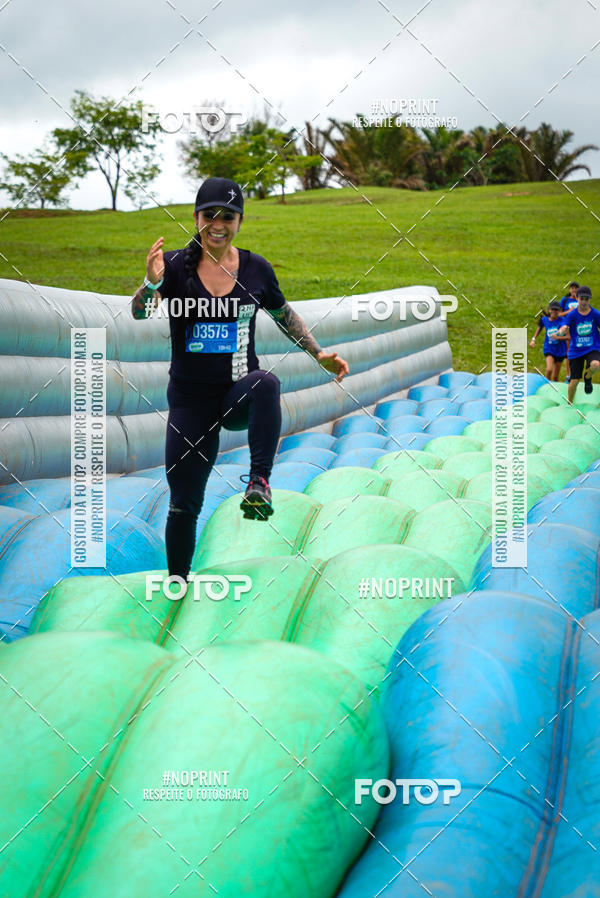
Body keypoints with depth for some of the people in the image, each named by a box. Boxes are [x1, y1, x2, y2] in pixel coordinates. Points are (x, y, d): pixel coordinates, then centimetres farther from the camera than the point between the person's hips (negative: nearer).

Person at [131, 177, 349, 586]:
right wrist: (152, 283, -39)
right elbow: (140, 314, -19)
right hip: (190, 399, 0)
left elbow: (284, 315, 17)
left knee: (266, 381, -37)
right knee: (184, 504, 3)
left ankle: (260, 482, -36)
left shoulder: (257, 269, 1)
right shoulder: (176, 264, -5)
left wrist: (319, 354, 9)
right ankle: (177, 584, 24)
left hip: (239, 395, 0)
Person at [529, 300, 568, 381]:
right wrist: (533, 339, 13)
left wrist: (558, 337, -24)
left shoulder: (562, 321, -10)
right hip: (549, 349, 0)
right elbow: (539, 328, 21)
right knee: (549, 369, -24)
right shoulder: (544, 320, -2)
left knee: (555, 377, 7)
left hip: (560, 350, 0)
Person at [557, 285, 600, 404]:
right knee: (574, 381, 0)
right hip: (576, 351, 0)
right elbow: (562, 331, -18)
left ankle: (588, 378, 2)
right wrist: (562, 331, -41)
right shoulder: (572, 315, -7)